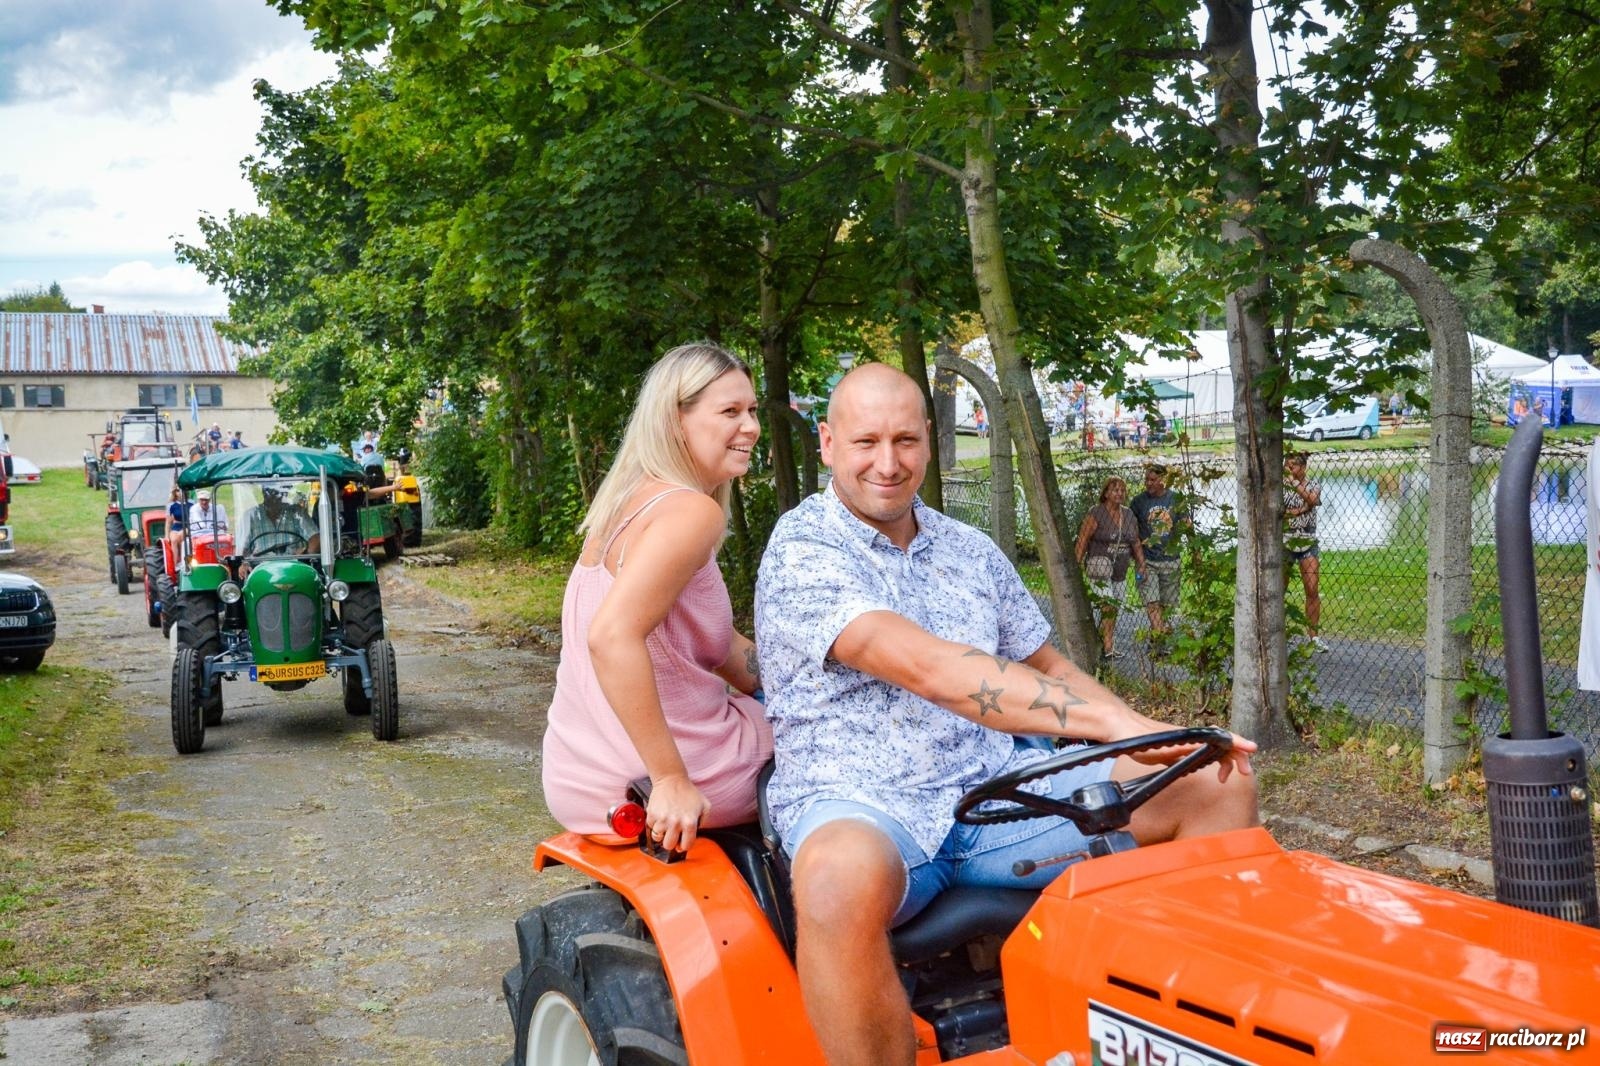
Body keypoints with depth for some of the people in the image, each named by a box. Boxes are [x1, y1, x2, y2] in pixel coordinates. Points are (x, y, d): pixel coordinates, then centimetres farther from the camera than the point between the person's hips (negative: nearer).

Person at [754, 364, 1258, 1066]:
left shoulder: (971, 552, 14)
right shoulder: (801, 554, -11)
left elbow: (1044, 666, 22)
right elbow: (926, 667, -25)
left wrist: (1148, 733, 2)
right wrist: (1113, 722, -31)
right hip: (859, 802, -6)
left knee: (1221, 790, -3)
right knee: (843, 875, -43)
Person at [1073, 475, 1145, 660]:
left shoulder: (1129, 515, 10)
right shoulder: (1096, 513, -9)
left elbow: (1136, 543, 16)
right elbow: (1082, 540, -11)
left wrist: (1141, 566, 10)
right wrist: (1076, 565, -17)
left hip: (1120, 573, 7)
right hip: (1099, 570, -7)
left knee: (1115, 611, 8)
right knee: (1108, 608, -18)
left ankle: (1103, 643, 19)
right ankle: (1107, 649, -17)